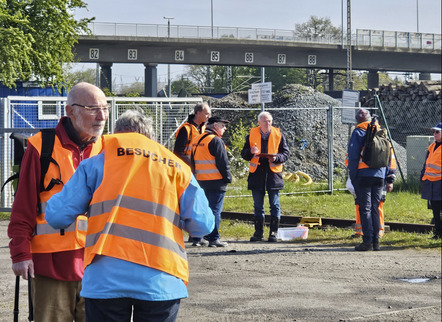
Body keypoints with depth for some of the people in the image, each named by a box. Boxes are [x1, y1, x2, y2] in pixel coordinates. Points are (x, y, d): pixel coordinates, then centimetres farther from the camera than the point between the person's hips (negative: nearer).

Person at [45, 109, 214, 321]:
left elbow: (57, 216, 7)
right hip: (161, 281, 1)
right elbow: (202, 225, 8)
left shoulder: (98, 162, 10)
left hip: (106, 278, -1)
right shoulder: (178, 168, 14)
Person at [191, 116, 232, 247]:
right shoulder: (216, 140, -13)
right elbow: (223, 162, -15)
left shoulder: (196, 140, 13)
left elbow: (193, 161, 19)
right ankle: (213, 239, -3)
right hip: (216, 181, -7)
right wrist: (228, 177, -5)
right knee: (215, 210, -3)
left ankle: (197, 238, 13)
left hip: (200, 181, 8)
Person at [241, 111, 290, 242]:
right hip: (256, 174, 2)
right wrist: (251, 152, -13)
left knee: (274, 205, 1)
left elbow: (286, 152, 6)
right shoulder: (252, 135, 7)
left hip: (273, 173, -2)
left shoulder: (278, 134, 4)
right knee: (258, 206, 8)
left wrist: (276, 158, -14)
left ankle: (274, 232, 7)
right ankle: (258, 232, 15)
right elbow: (244, 154, 10)